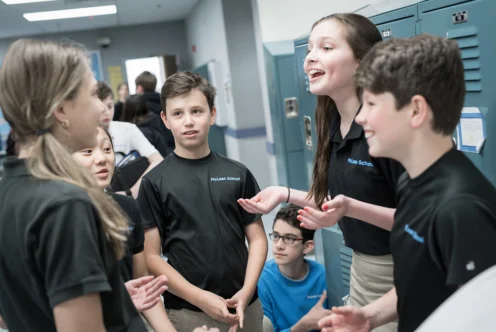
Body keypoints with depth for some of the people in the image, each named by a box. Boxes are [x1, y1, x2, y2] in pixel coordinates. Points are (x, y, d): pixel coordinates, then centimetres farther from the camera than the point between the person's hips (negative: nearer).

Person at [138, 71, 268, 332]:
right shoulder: (154, 182, -5)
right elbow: (151, 256, -6)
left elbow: (257, 238, 3)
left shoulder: (238, 173, 2)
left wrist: (246, 292, -10)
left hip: (245, 306, 2)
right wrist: (201, 298, -13)